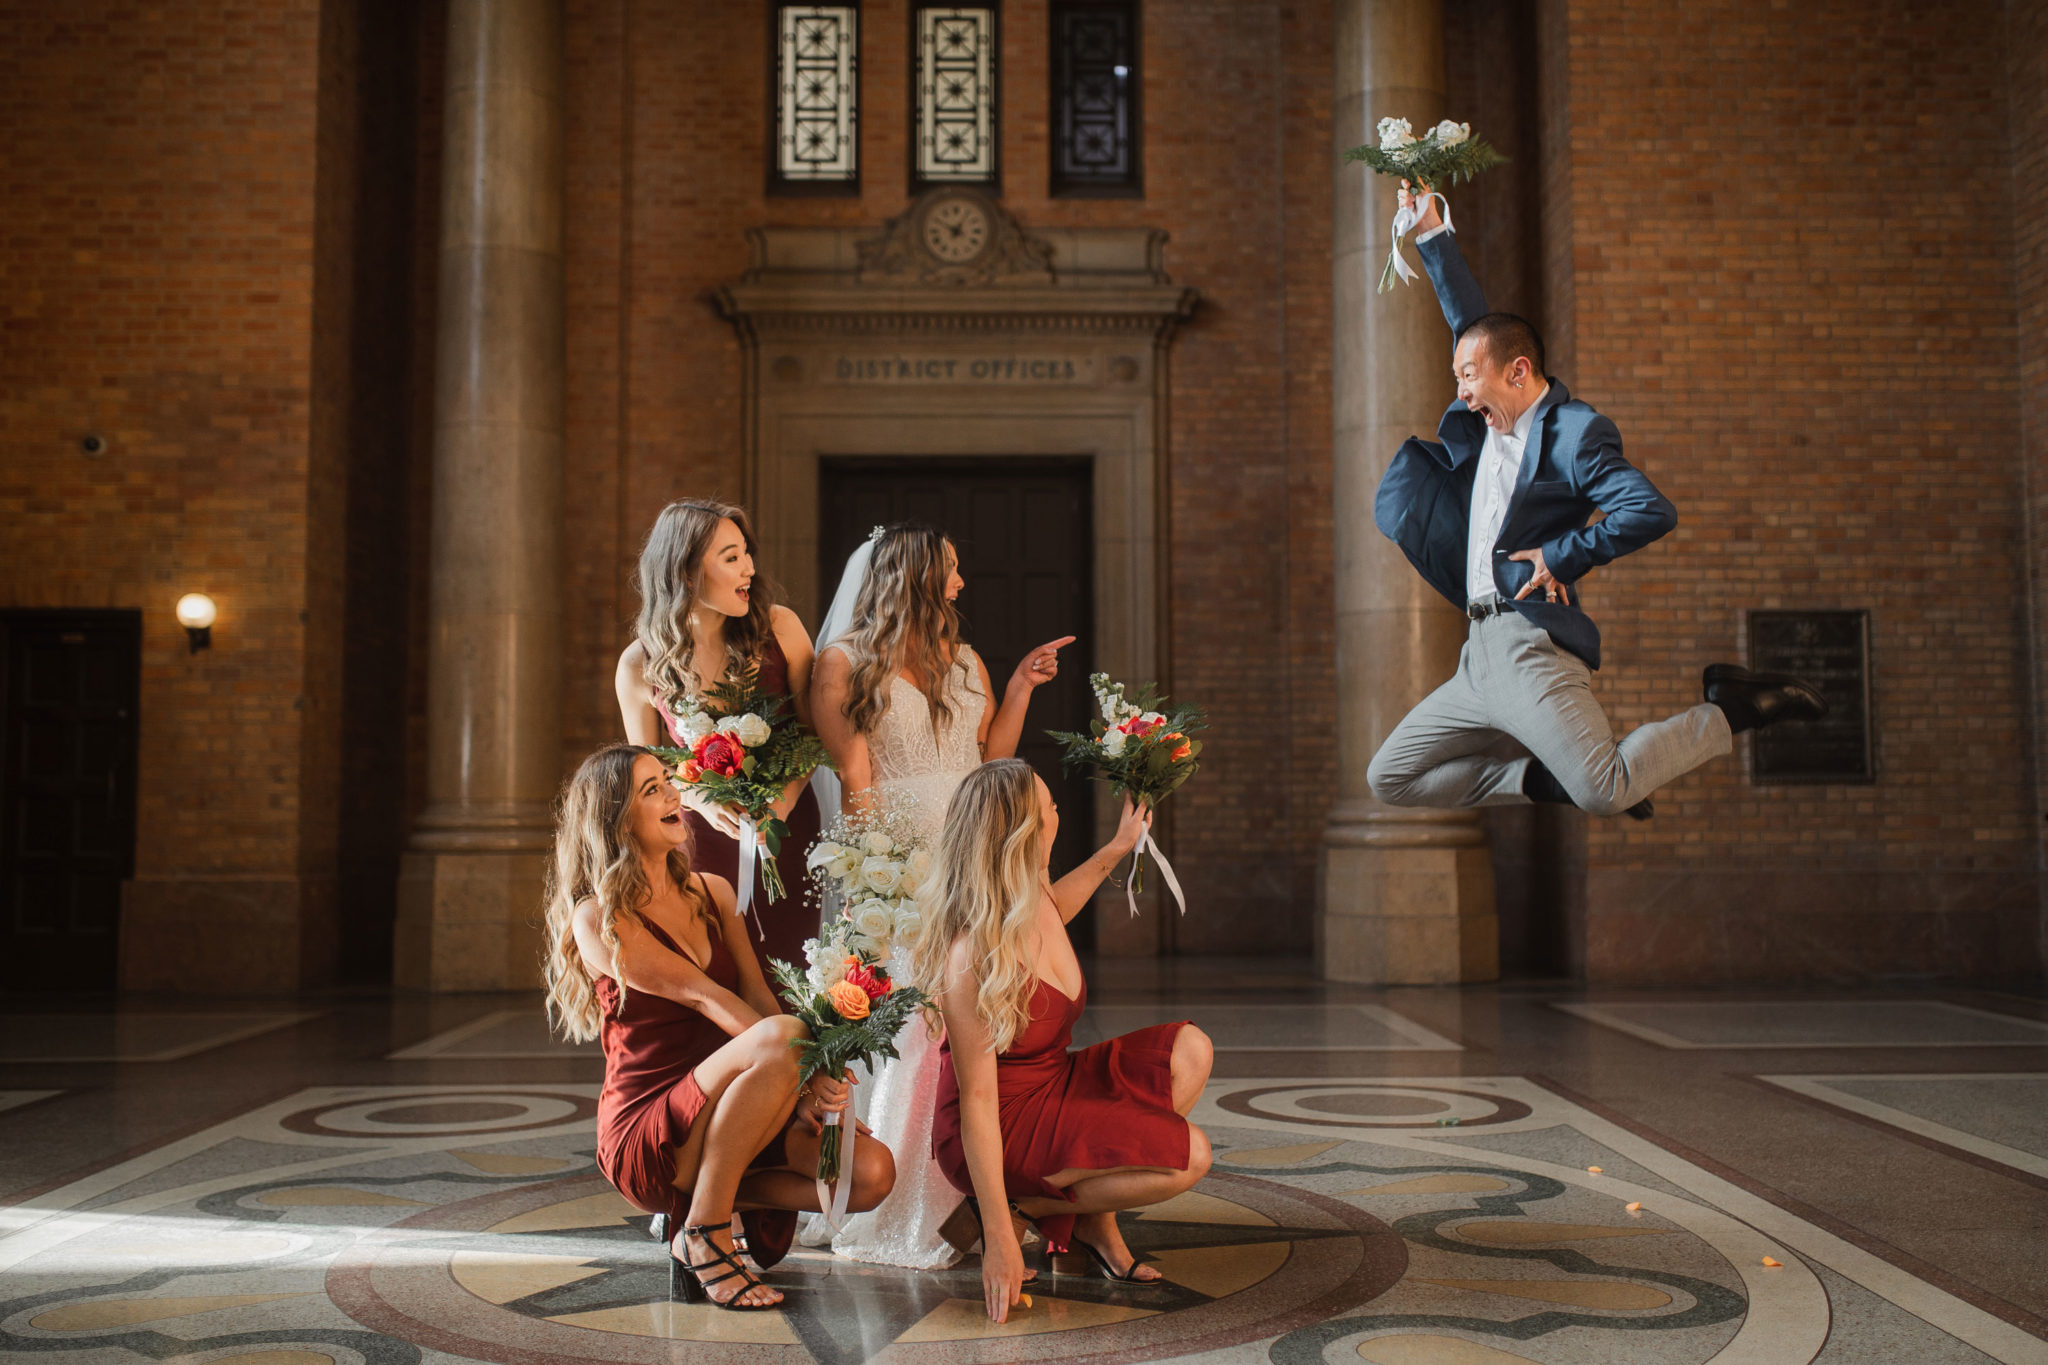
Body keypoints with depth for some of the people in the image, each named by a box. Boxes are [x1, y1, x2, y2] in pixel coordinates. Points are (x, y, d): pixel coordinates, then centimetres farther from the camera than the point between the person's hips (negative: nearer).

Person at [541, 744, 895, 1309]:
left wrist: (808, 1090, -14)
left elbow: (758, 996, 3)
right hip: (643, 1134, -6)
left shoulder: (713, 893, 12)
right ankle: (704, 1235, -18)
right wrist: (803, 1066, -24)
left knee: (872, 1172, -18)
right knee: (783, 1036, -33)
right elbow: (706, 997, -17)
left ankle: (723, 1195, 4)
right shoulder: (595, 920, -8)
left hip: (729, 1122, 6)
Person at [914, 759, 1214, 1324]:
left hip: (1054, 1086, 9)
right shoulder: (971, 956, -29)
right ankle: (1027, 1206, -2)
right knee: (1190, 1155, -19)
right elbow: (976, 1102, -27)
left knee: (1190, 1051, -2)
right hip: (1002, 1133, -9)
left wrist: (1118, 847, 29)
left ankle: (1097, 1221, 6)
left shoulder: (1035, 905, -3)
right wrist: (999, 1237, -26)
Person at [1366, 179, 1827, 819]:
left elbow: (1653, 512, -20)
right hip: (1482, 652, 8)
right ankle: (1546, 778, 6)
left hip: (1532, 641, -8)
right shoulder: (1486, 421, 16)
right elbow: (1470, 318, 28)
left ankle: (1729, 712, 1)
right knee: (1388, 777, 3)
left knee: (1604, 794, -23)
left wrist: (1561, 556, -12)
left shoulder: (1574, 432, -7)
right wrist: (1431, 232, 27)